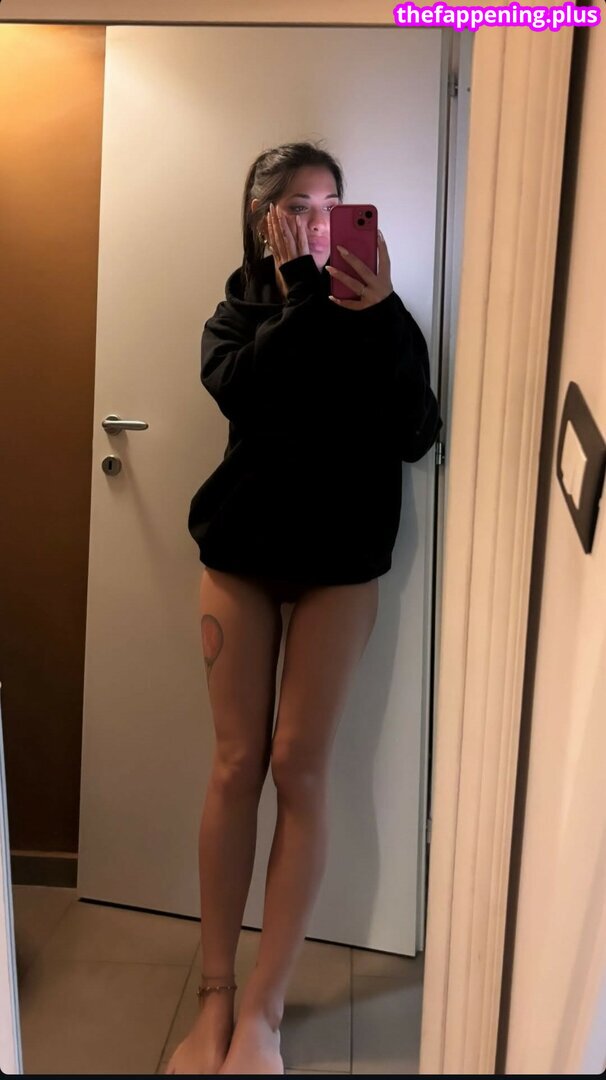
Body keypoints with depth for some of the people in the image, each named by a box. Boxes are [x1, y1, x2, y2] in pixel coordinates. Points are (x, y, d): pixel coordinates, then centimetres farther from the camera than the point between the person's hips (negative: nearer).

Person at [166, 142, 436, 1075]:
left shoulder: (368, 305, 5)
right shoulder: (239, 307, 9)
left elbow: (409, 400, -12)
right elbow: (238, 388, -12)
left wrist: (382, 312, -27)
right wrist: (300, 296, -17)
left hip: (340, 554, -1)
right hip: (242, 547, 1)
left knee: (298, 767, -3)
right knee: (237, 763, 1)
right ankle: (215, 997, 14)